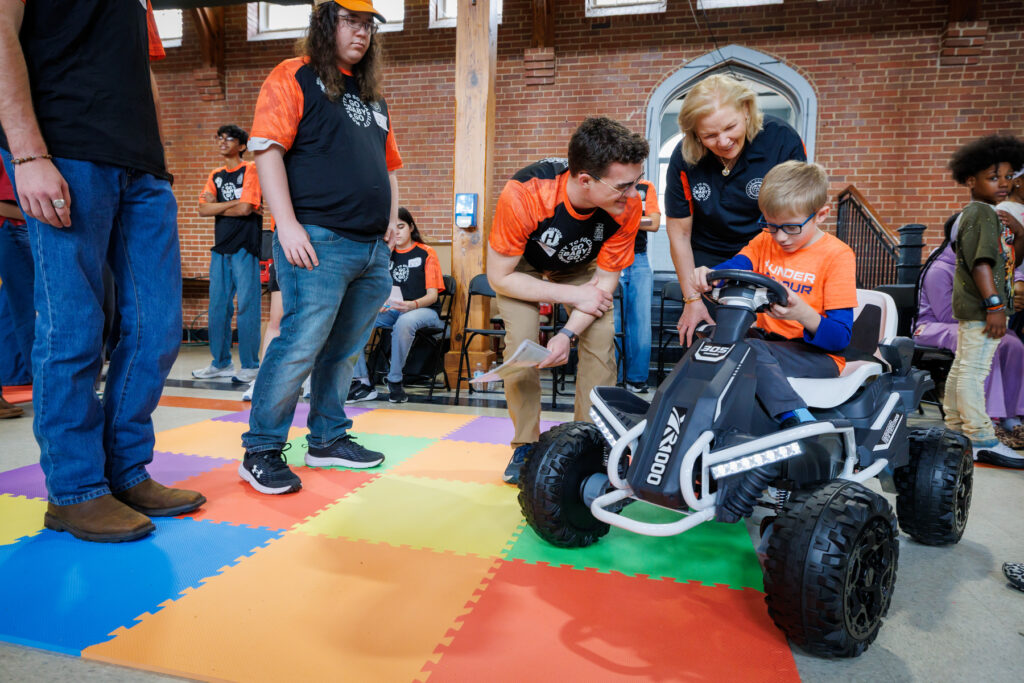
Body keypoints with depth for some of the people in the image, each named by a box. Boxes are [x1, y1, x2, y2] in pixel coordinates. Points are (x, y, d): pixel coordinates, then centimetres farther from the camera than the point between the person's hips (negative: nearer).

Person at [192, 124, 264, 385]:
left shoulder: (251, 170, 1)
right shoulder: (215, 176, 18)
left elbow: (246, 208, -11)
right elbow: (203, 209, 5)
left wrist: (217, 206, 2)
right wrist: (233, 203, -7)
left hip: (245, 248, -6)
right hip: (220, 248, 6)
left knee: (247, 306, -7)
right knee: (218, 307, 7)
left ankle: (250, 366, -2)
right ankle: (221, 363, 16)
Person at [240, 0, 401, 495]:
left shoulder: (373, 96, 25)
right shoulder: (294, 77, 4)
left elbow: (388, 165, 29)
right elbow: (267, 150, -6)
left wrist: (392, 221, 16)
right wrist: (288, 224, -16)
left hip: (373, 249, 7)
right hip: (319, 241, -7)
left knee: (345, 351, 11)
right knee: (300, 345, -10)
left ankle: (328, 439, 23)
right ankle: (261, 451, 3)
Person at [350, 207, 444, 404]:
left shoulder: (426, 253, 3)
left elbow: (432, 294, -4)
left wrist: (412, 305, -25)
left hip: (423, 310, -4)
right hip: (390, 310, 5)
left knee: (404, 322, -41)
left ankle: (395, 381, -23)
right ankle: (363, 382, -20)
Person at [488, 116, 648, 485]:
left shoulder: (627, 206, -30)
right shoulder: (523, 194, -39)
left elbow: (605, 278, -18)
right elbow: (500, 276, -27)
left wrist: (569, 333, -31)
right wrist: (571, 294, -30)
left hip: (580, 267, 3)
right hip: (522, 267, -2)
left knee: (602, 339, -14)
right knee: (521, 345, -19)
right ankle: (525, 445, -1)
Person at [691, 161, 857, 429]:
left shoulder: (837, 255, -6)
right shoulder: (765, 241, 11)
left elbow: (840, 338, -13)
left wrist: (803, 313, -33)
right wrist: (706, 276, -31)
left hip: (819, 357, -6)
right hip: (768, 344, 6)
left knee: (750, 349, -31)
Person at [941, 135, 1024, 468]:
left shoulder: (992, 215, 21)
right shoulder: (981, 213, -11)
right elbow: (981, 262, -21)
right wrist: (994, 304, -25)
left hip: (973, 305, 11)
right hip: (981, 305, -11)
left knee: (962, 366, 14)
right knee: (974, 370, -9)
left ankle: (955, 429, 23)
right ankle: (981, 440, -7)